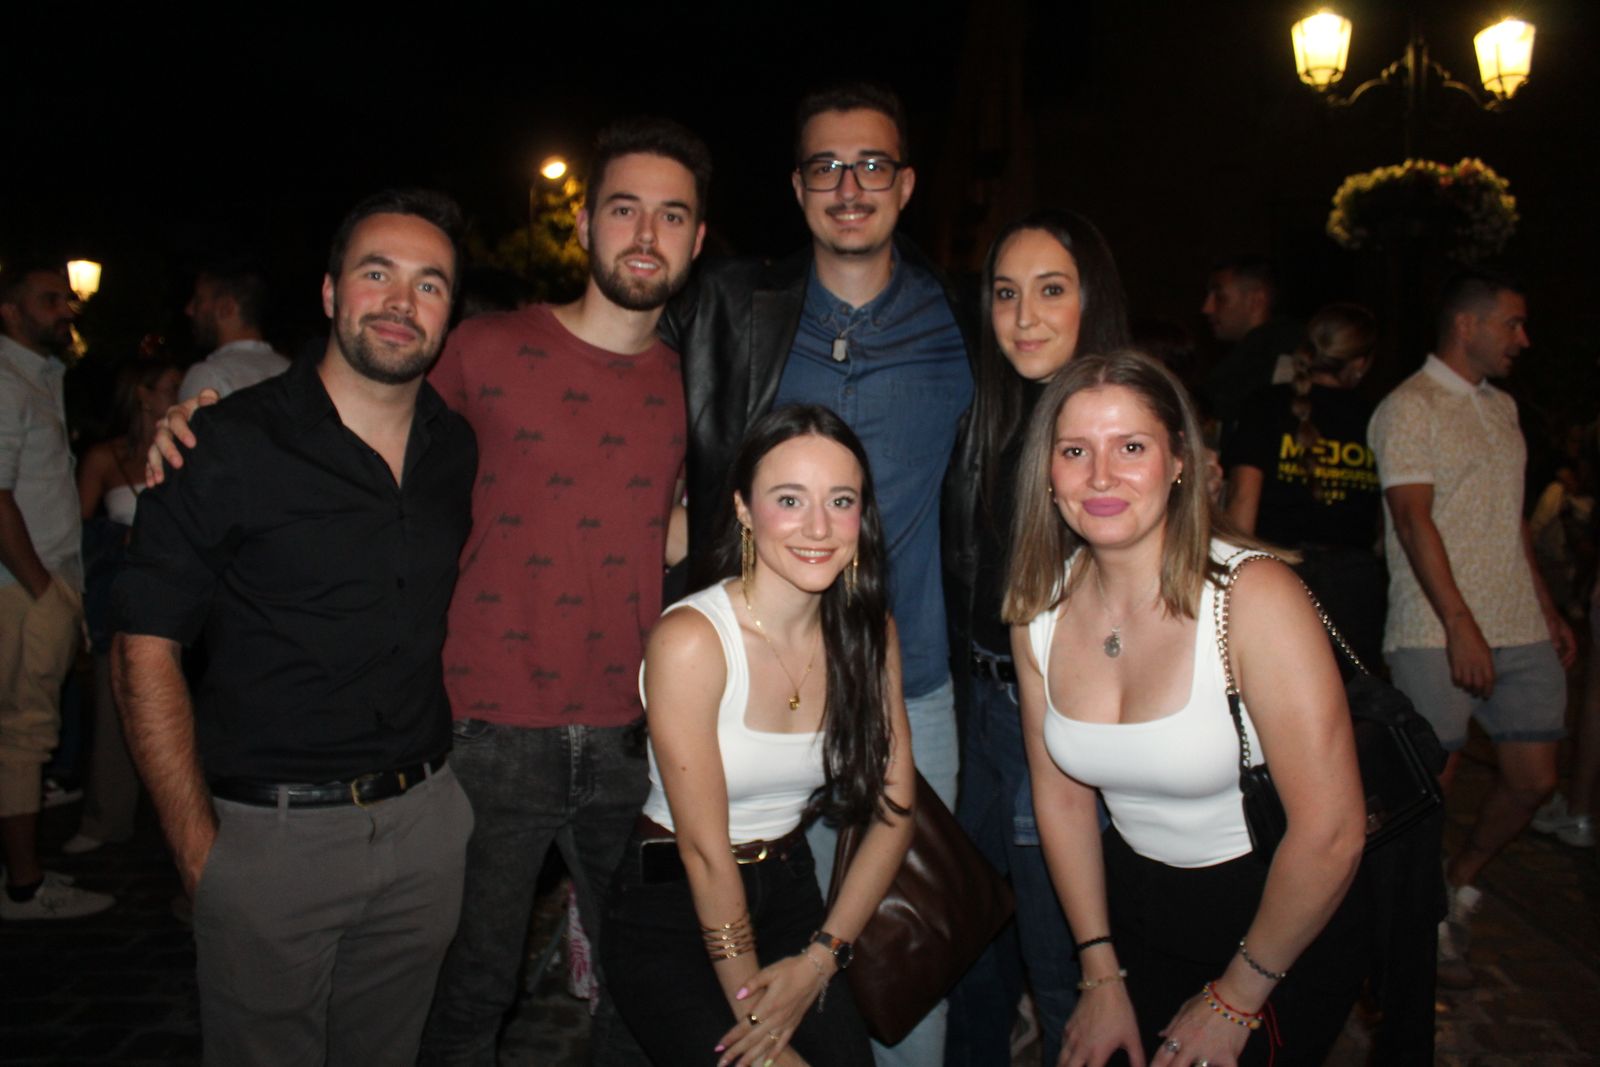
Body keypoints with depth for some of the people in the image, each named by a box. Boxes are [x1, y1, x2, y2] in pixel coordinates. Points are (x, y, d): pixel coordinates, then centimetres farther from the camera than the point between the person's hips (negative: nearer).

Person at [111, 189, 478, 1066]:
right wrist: (197, 847, -11)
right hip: (270, 832, -4)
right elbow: (145, 650, -9)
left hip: (425, 821, 4)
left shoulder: (460, 450, 4)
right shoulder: (228, 446, -10)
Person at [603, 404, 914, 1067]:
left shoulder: (871, 634, -4)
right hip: (672, 910, -4)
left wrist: (820, 958, -9)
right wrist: (754, 1011, -13)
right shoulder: (690, 640, -20)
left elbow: (893, 812, -1)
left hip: (790, 893, 4)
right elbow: (705, 852, -17)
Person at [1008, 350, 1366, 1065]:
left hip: (1277, 915, -4)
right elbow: (1060, 794, 1)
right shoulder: (1039, 609, -9)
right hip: (1135, 909, 5)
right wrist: (1102, 975, 2)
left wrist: (1235, 998, -13)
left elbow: (1330, 834, -24)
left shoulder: (1255, 597, -26)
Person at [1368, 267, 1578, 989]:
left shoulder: (1502, 408, 19)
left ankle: (1460, 884, 30)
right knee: (1429, 785, -3)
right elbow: (1414, 521, -16)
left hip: (1519, 630, 8)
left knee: (1533, 777, 8)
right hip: (1439, 634, -8)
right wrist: (1461, 625, -21)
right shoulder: (1409, 408, -8)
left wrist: (1547, 608, 19)